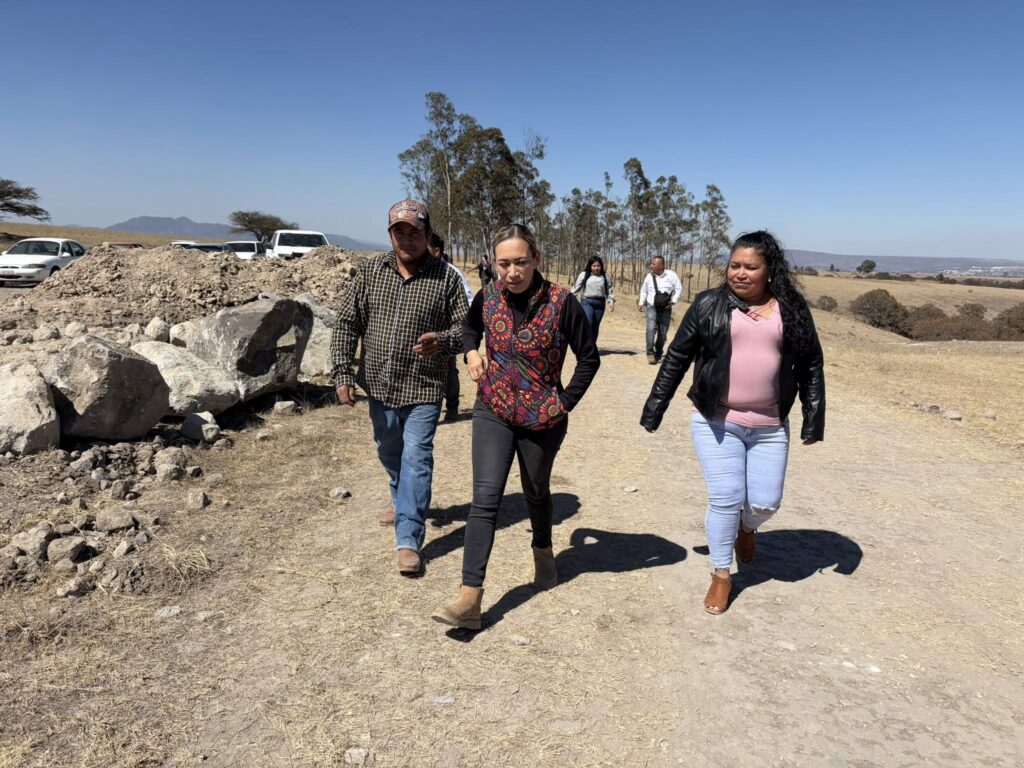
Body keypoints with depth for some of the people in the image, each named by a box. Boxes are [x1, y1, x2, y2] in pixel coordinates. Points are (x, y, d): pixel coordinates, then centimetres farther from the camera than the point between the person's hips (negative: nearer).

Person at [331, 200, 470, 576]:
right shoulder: (370, 270, 0)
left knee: (416, 459, -6)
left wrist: (441, 340, -27)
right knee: (389, 453, 22)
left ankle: (409, 540, 1)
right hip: (379, 385, 4)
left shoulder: (446, 277, -7)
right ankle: (404, 501, 49)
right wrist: (342, 374, -7)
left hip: (423, 389, -4)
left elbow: (466, 327, -5)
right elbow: (347, 324, 1)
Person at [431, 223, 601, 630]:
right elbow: (470, 326, 19)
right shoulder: (487, 297, -5)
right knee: (485, 498, -8)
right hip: (493, 412, 2)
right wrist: (471, 352, 0)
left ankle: (543, 549, 51)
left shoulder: (561, 302, -15)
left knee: (536, 492, 19)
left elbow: (588, 358, -5)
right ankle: (470, 596, -7)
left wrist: (565, 403, -9)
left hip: (542, 418, -1)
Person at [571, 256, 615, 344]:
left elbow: (609, 290, 10)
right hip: (587, 302, -2)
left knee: (595, 326, 5)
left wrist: (611, 302, 1)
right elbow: (576, 287, 4)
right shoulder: (584, 274, 4)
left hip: (600, 303, 3)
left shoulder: (605, 276, 10)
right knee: (588, 323, -17)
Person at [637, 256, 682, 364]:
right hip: (652, 307, 0)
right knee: (651, 329, -19)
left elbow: (679, 289, 2)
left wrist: (674, 301, -11)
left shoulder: (671, 275, -4)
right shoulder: (649, 276, 4)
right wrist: (642, 303, 6)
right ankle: (650, 353, -19)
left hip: (665, 309, 0)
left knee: (663, 333, 6)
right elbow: (644, 290, 17)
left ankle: (658, 355, 19)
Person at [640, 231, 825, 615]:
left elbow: (811, 367, 7)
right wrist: (654, 411, 1)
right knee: (725, 498, -2)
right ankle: (721, 575, 18)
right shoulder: (709, 305, -2)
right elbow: (676, 360, 1)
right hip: (716, 422, -2)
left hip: (769, 426, 2)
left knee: (765, 502, 5)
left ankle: (747, 525, 42)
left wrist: (813, 421, 3)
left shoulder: (792, 310, 3)